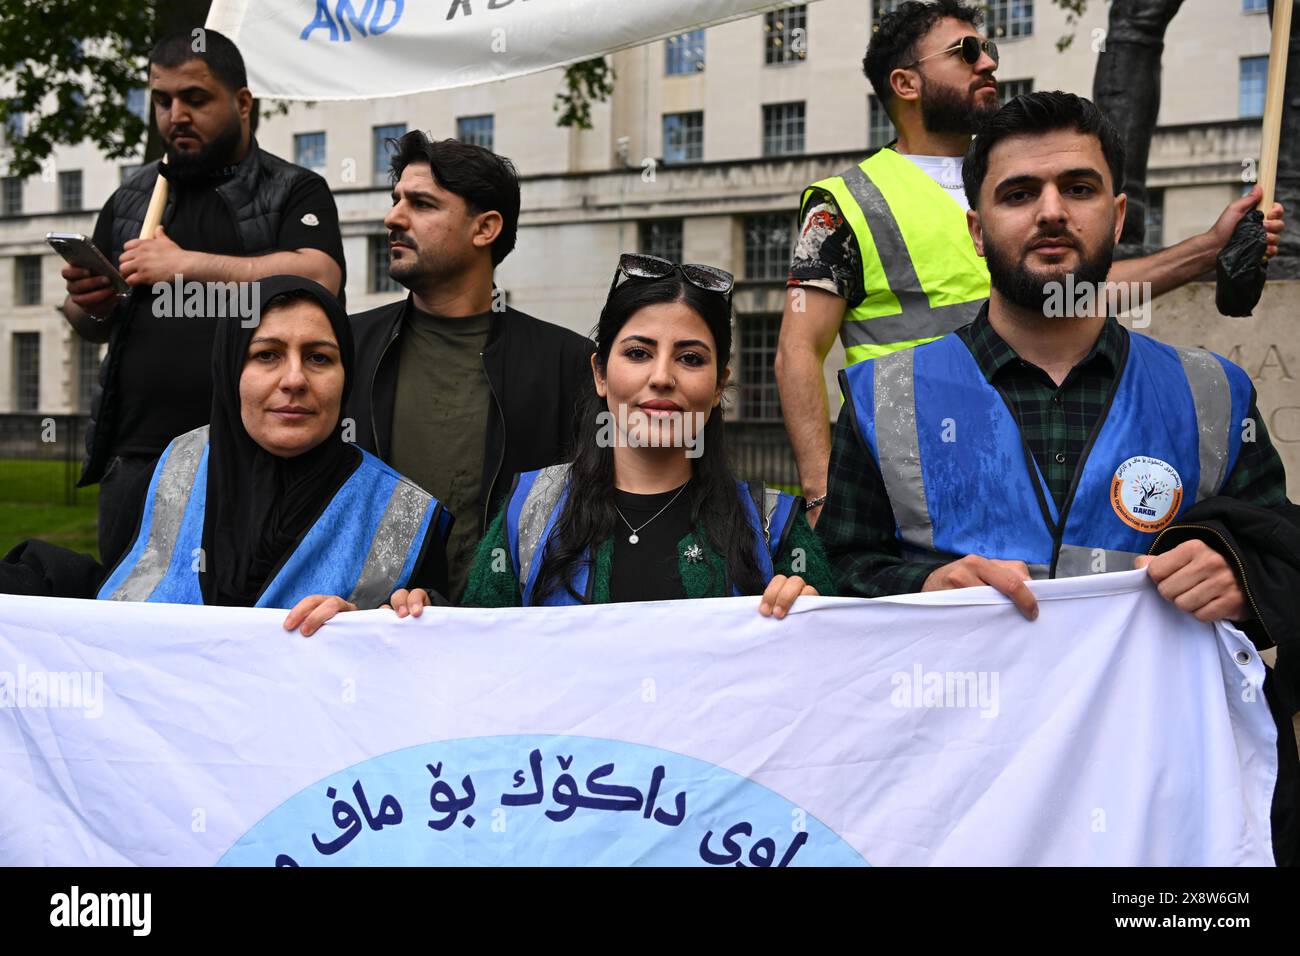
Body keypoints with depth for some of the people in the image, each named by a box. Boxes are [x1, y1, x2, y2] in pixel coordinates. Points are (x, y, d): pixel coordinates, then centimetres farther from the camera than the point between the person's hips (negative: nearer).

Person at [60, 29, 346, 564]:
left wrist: (187, 264, -13)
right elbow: (93, 326, 24)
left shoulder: (295, 192, 4)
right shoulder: (129, 199, 18)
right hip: (137, 455, 4)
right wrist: (88, 307, -1)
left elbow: (318, 279, -16)